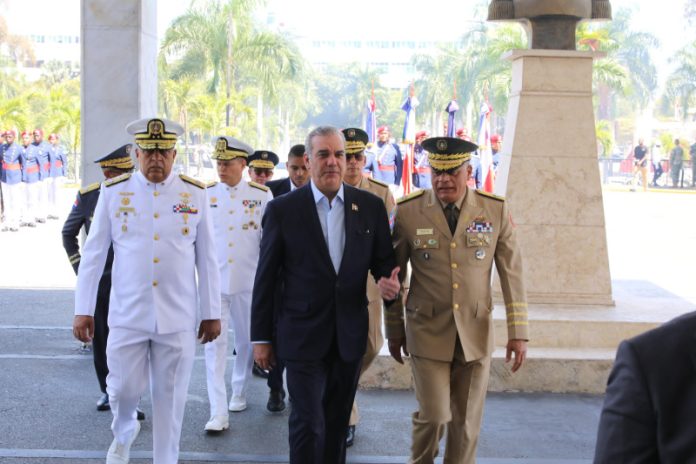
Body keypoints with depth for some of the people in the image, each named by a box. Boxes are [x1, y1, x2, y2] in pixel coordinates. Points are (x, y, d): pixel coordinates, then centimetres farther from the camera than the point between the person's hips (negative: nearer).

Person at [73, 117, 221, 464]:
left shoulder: (195, 193, 1)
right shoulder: (113, 191, 0)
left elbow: (206, 259, 4)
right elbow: (93, 254, 3)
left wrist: (211, 313, 4)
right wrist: (83, 309, 1)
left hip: (178, 317, 0)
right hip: (127, 315, 0)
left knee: (170, 399, 7)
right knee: (123, 389, 6)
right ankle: (123, 433, 39)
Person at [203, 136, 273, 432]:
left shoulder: (261, 195, -2)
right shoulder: (205, 194, 2)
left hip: (249, 282, 0)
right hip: (213, 281, 0)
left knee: (246, 341, 13)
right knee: (215, 344, -6)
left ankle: (239, 393, 34)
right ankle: (218, 413, -7)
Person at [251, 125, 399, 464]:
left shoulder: (371, 206, 2)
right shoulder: (282, 209, -5)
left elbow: (384, 260, 10)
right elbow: (266, 278, -2)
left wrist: (389, 282, -15)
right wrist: (261, 337, -1)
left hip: (350, 335, 3)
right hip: (302, 335, -3)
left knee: (337, 422, 15)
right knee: (308, 423, -5)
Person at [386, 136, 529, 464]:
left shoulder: (495, 210, -3)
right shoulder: (408, 211, -6)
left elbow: (512, 273, 0)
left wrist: (518, 332, -2)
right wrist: (394, 330, 6)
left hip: (475, 332, 2)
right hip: (428, 332, -1)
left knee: (466, 420, 8)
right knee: (434, 415, -4)